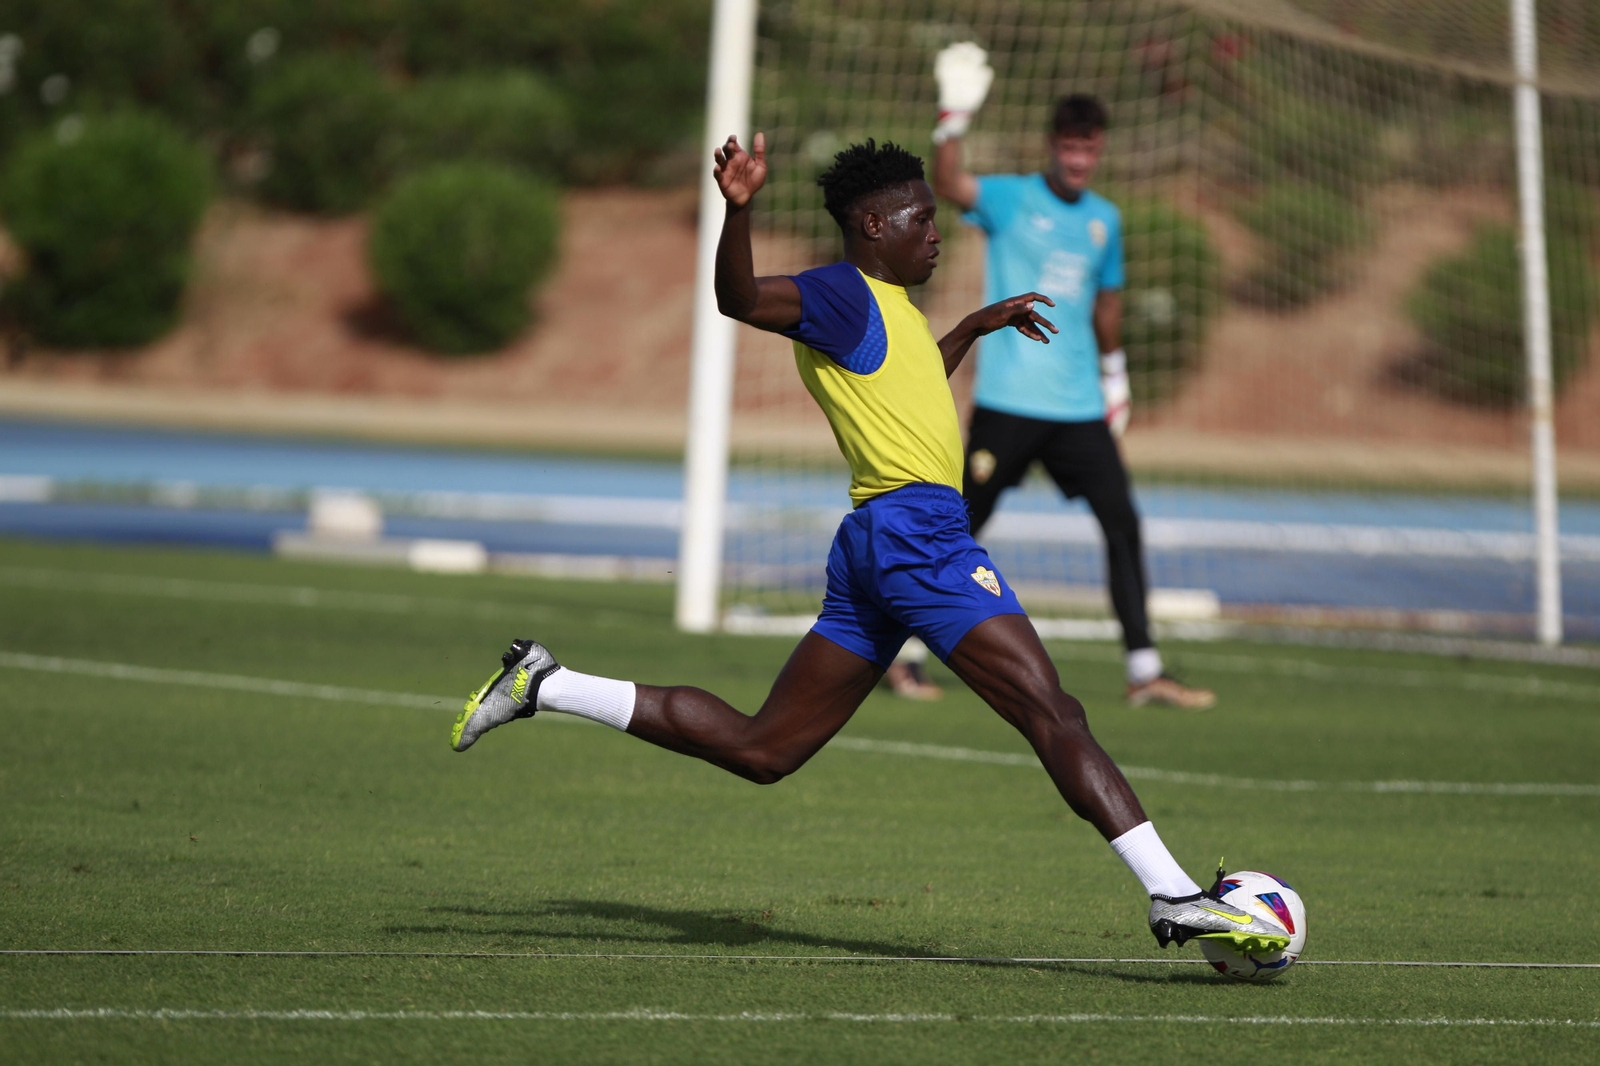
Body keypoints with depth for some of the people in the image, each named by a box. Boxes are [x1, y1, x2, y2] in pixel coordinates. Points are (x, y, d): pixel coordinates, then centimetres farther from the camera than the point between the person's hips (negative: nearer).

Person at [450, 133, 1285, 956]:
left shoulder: (882, 307, 23)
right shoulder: (843, 293, -7)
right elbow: (739, 298, -25)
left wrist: (975, 327, 47)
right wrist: (738, 210, -41)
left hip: (876, 547, 10)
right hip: (916, 526, -10)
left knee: (758, 751, 10)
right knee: (1053, 715, -12)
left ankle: (546, 687, 10)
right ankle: (1173, 895, -16)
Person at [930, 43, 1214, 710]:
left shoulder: (1104, 220, 11)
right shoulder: (1009, 199, -5)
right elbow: (949, 187, -25)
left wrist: (1114, 375, 29)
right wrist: (953, 120, -39)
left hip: (1080, 407, 4)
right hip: (1007, 403, -4)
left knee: (1124, 524, -5)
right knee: (959, 529, 0)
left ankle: (1144, 672, -1)